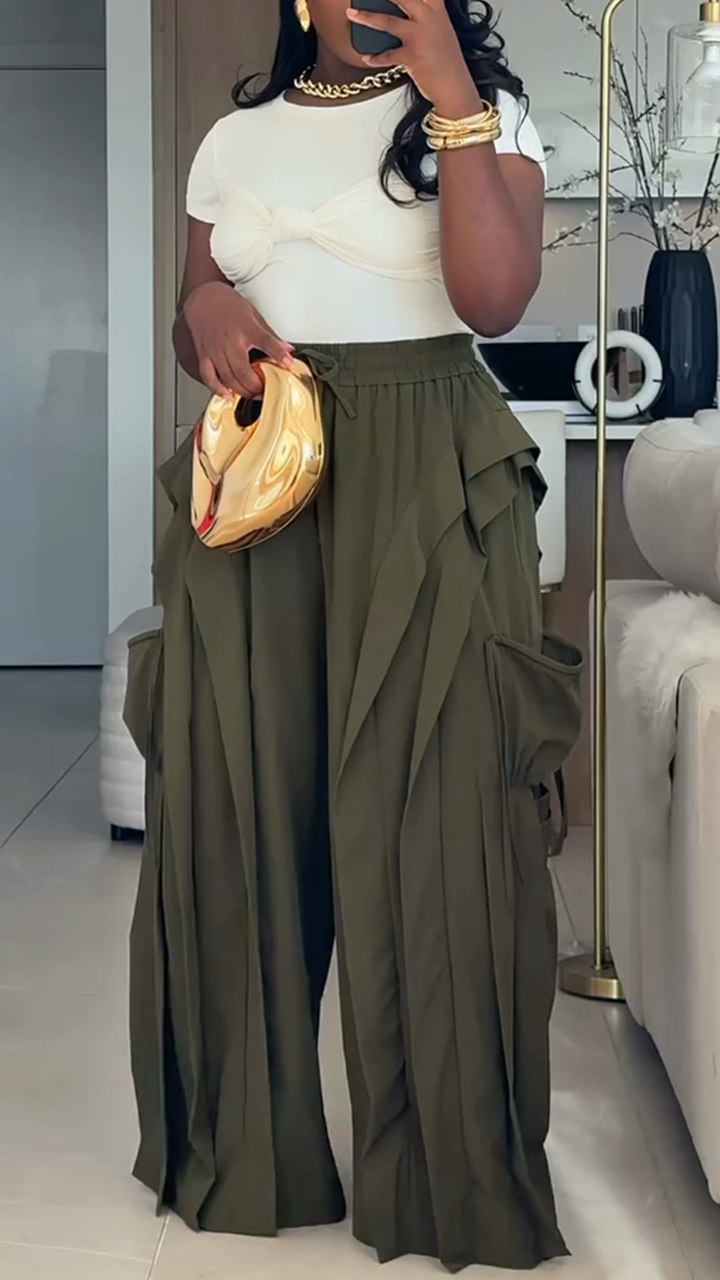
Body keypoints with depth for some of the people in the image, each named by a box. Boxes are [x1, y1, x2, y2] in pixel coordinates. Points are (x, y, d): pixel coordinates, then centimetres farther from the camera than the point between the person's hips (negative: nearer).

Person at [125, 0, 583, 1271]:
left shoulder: (486, 114, 3)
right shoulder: (235, 138, 15)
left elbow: (494, 296, -13)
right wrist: (207, 315, -4)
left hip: (426, 489, -3)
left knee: (429, 810, -4)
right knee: (234, 806, 4)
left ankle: (449, 1169, 12)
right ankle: (244, 1147, 22)